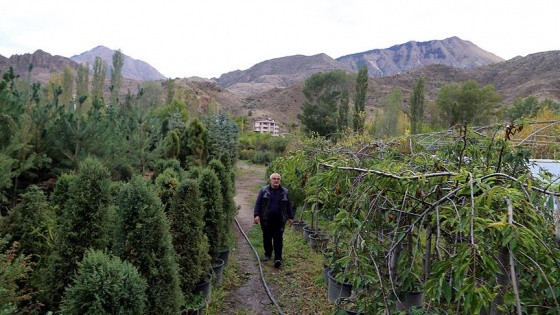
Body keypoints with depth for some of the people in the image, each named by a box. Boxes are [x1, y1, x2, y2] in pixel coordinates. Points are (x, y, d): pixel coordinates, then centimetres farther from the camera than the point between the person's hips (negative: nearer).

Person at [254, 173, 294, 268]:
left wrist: (290, 217, 11)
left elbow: (288, 205, 13)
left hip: (279, 220, 0)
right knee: (267, 238, 12)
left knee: (278, 239, -4)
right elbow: (258, 203, 0)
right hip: (266, 220, 0)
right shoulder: (264, 190, 2)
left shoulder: (284, 192, 7)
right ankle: (268, 254, 31)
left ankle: (278, 259, -4)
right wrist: (256, 215, -10)